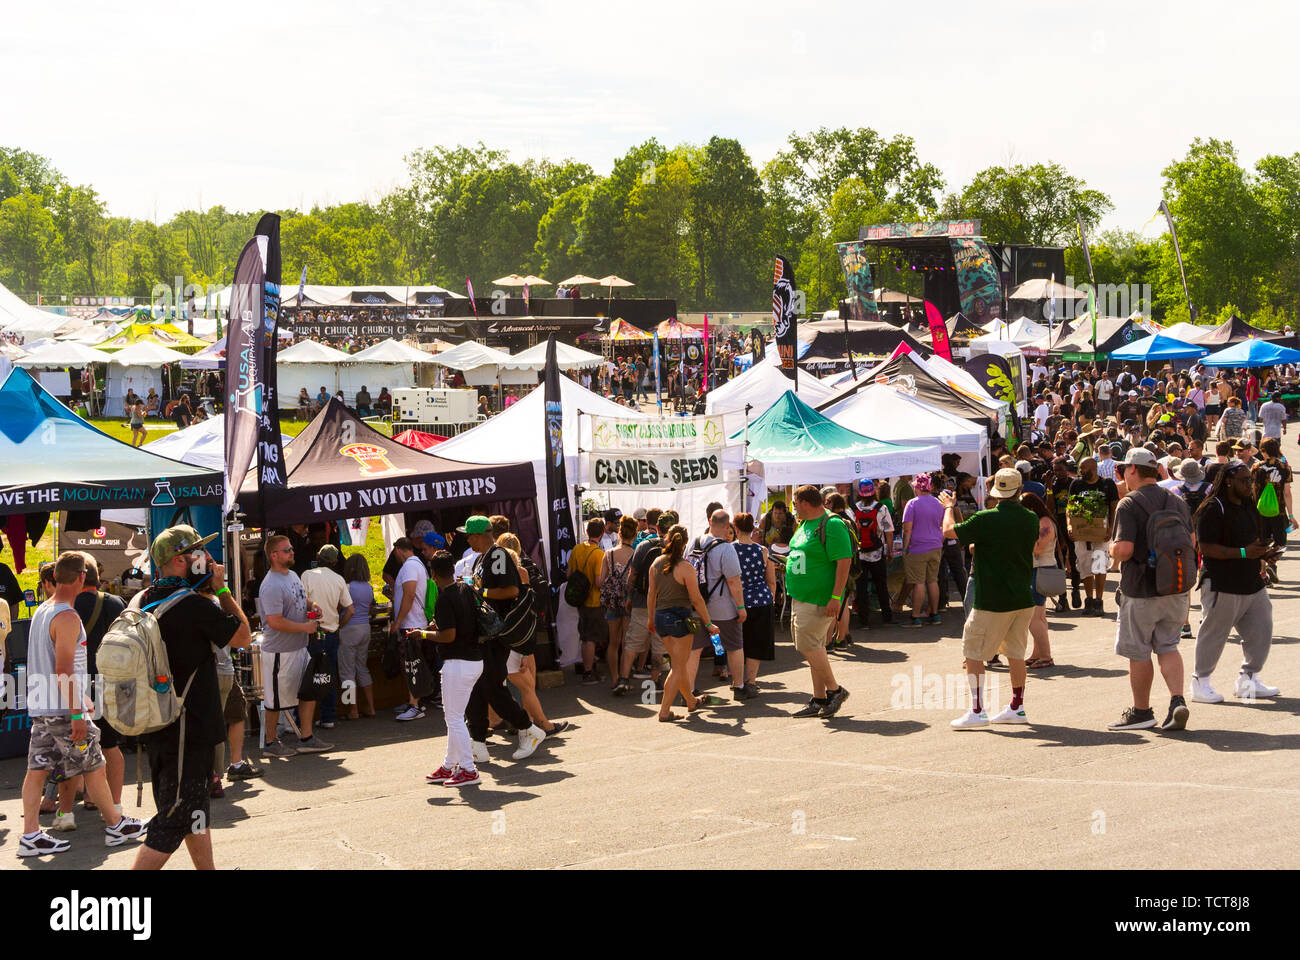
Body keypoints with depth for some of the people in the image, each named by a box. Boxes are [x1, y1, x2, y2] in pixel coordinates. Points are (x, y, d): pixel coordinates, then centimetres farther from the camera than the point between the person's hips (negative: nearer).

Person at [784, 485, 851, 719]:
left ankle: (834, 690, 1)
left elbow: (844, 562, -20)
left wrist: (835, 597, -24)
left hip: (819, 599, -10)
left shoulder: (831, 525, -15)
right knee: (813, 648, 11)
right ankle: (819, 700, 16)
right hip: (801, 598, 10)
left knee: (807, 645, -12)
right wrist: (794, 590, 23)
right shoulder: (806, 524, 14)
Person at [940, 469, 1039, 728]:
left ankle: (977, 711, 0)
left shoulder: (986, 519, -16)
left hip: (992, 601, -6)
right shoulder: (1031, 520, 0)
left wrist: (948, 507, 15)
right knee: (1015, 653, 16)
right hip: (1024, 599, 6)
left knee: (973, 653, 3)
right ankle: (1017, 708, 22)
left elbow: (949, 531, -5)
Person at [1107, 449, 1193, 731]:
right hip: (1176, 588, 6)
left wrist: (1112, 549, 0)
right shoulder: (1177, 502, 7)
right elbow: (1191, 543, 13)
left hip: (1141, 591, -6)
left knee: (1138, 652, 6)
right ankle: (1177, 700, -4)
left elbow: (1124, 550, -21)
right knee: (1167, 646, 13)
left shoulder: (1128, 505, -14)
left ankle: (1141, 711, 16)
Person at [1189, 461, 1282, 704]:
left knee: (1261, 632, 9)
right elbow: (1206, 547, -20)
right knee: (1213, 634, 0)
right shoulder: (1213, 510, -13)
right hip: (1222, 586, -8)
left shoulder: (1249, 507, 14)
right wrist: (1243, 553, -23)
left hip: (1252, 583, 8)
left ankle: (1248, 680, 23)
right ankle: (1200, 683, 13)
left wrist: (1264, 553, 5)